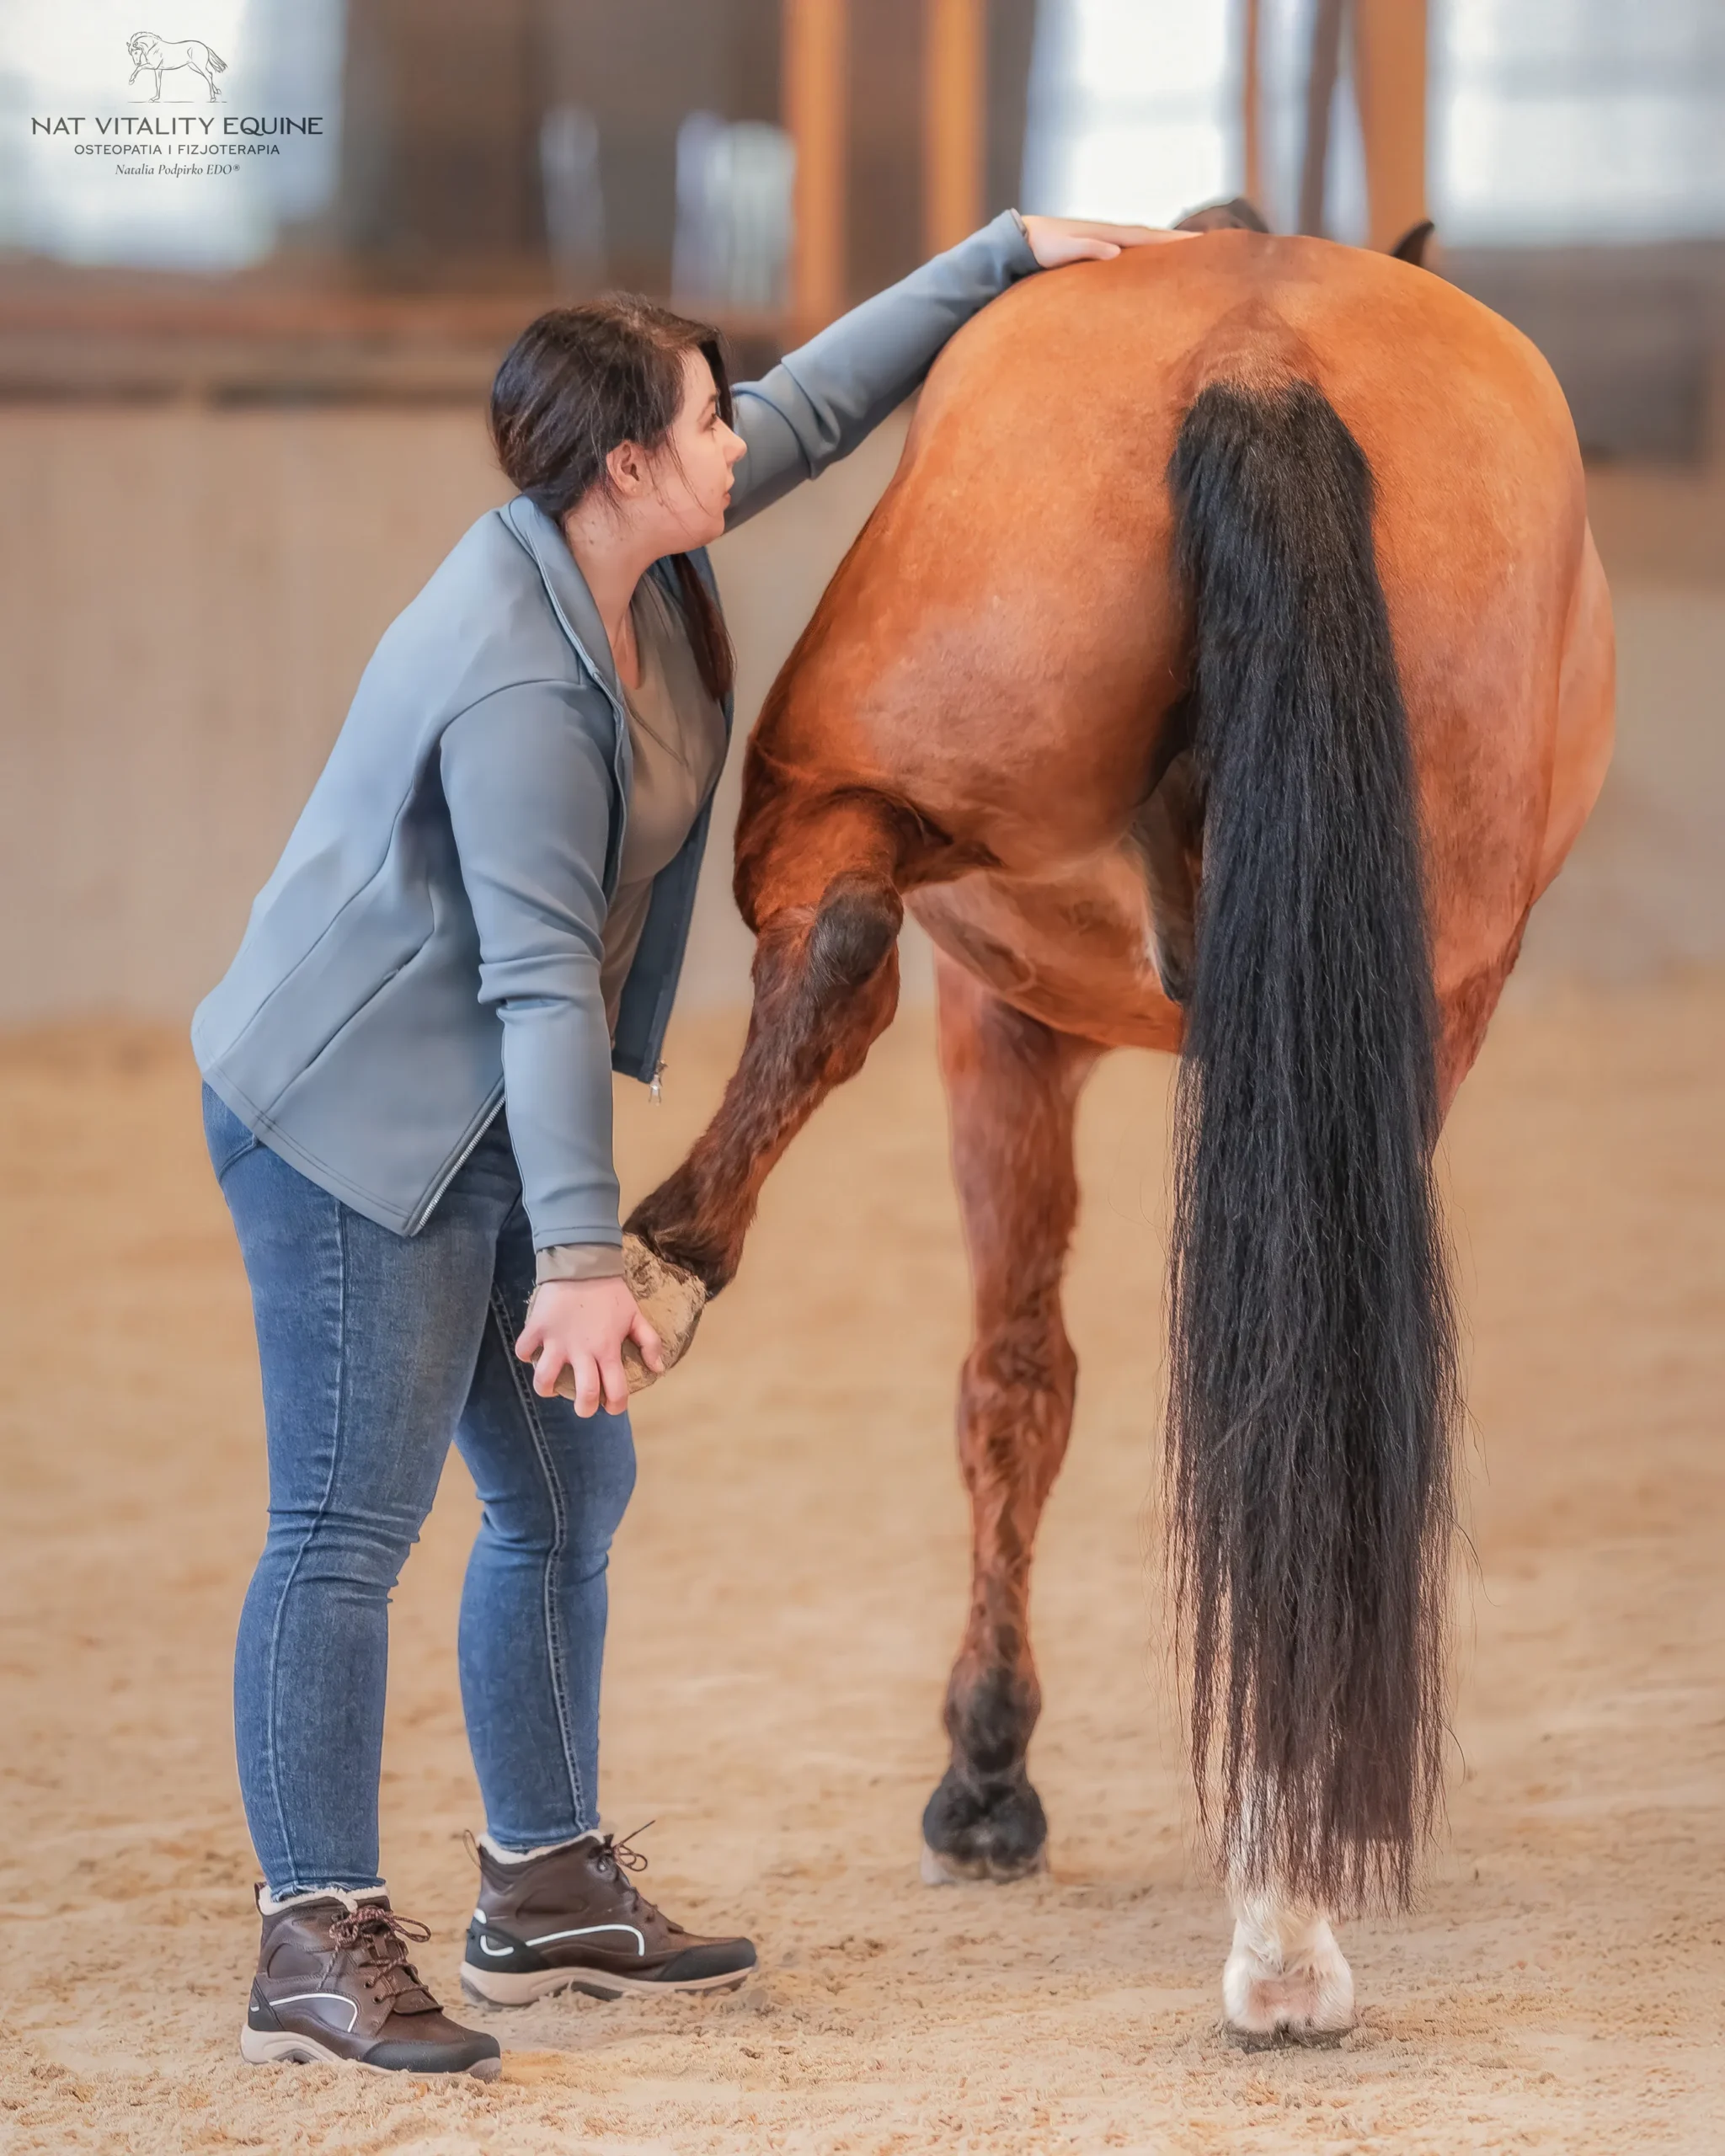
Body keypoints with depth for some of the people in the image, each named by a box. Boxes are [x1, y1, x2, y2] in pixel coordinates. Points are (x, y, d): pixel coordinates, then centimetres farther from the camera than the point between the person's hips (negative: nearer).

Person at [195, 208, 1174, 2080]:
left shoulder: (630, 552, 1)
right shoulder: (517, 683, -26)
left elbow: (817, 404, 16)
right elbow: (539, 978, -29)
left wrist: (1003, 254, 18)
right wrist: (582, 1253, -31)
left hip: (476, 1125, 11)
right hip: (355, 1125, -11)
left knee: (568, 1494, 14)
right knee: (346, 1527, -10)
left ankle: (547, 1891, 23)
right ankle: (315, 1943, -8)